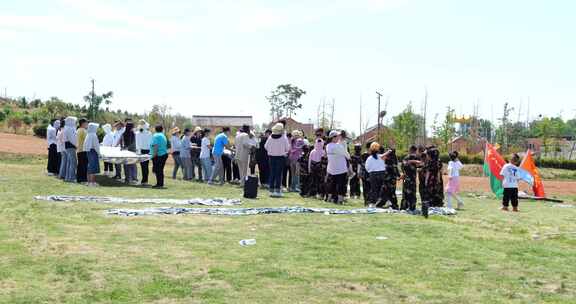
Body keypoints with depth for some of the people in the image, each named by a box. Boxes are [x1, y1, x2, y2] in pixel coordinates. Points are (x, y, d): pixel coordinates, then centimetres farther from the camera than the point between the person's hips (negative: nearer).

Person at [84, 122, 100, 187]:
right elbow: (95, 145, -16)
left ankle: (89, 181, 18)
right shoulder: (93, 135, -14)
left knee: (89, 167, 13)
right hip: (93, 151, -9)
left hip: (88, 151, 9)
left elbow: (86, 144, 14)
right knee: (93, 167, -6)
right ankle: (92, 182, -8)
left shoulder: (88, 135, 11)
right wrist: (98, 152, -6)